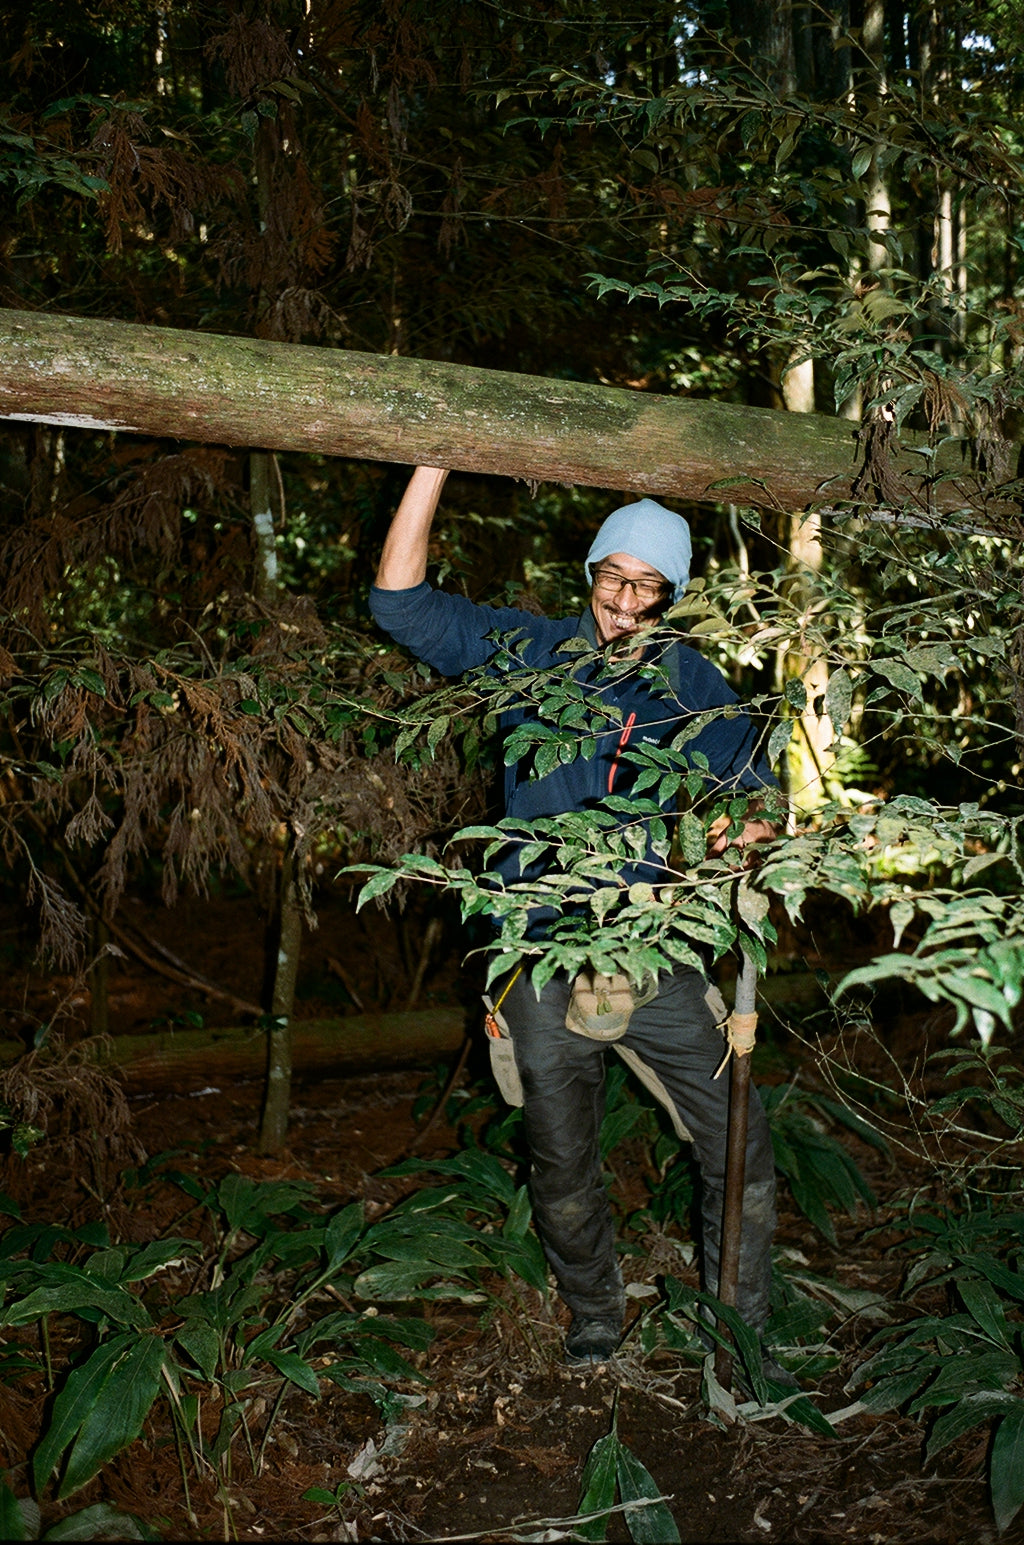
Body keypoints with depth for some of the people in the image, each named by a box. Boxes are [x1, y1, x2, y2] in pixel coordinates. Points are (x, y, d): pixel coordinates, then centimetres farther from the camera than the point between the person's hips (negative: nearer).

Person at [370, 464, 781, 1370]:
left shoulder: (693, 686, 4)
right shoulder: (531, 652, 0)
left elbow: (755, 788, 12)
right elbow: (402, 603, -8)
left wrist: (750, 827, -14)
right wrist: (435, 462, -15)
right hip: (549, 960, -1)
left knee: (741, 1153, 4)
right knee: (564, 1169, 14)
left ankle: (745, 1330, 29)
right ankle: (595, 1317, 40)